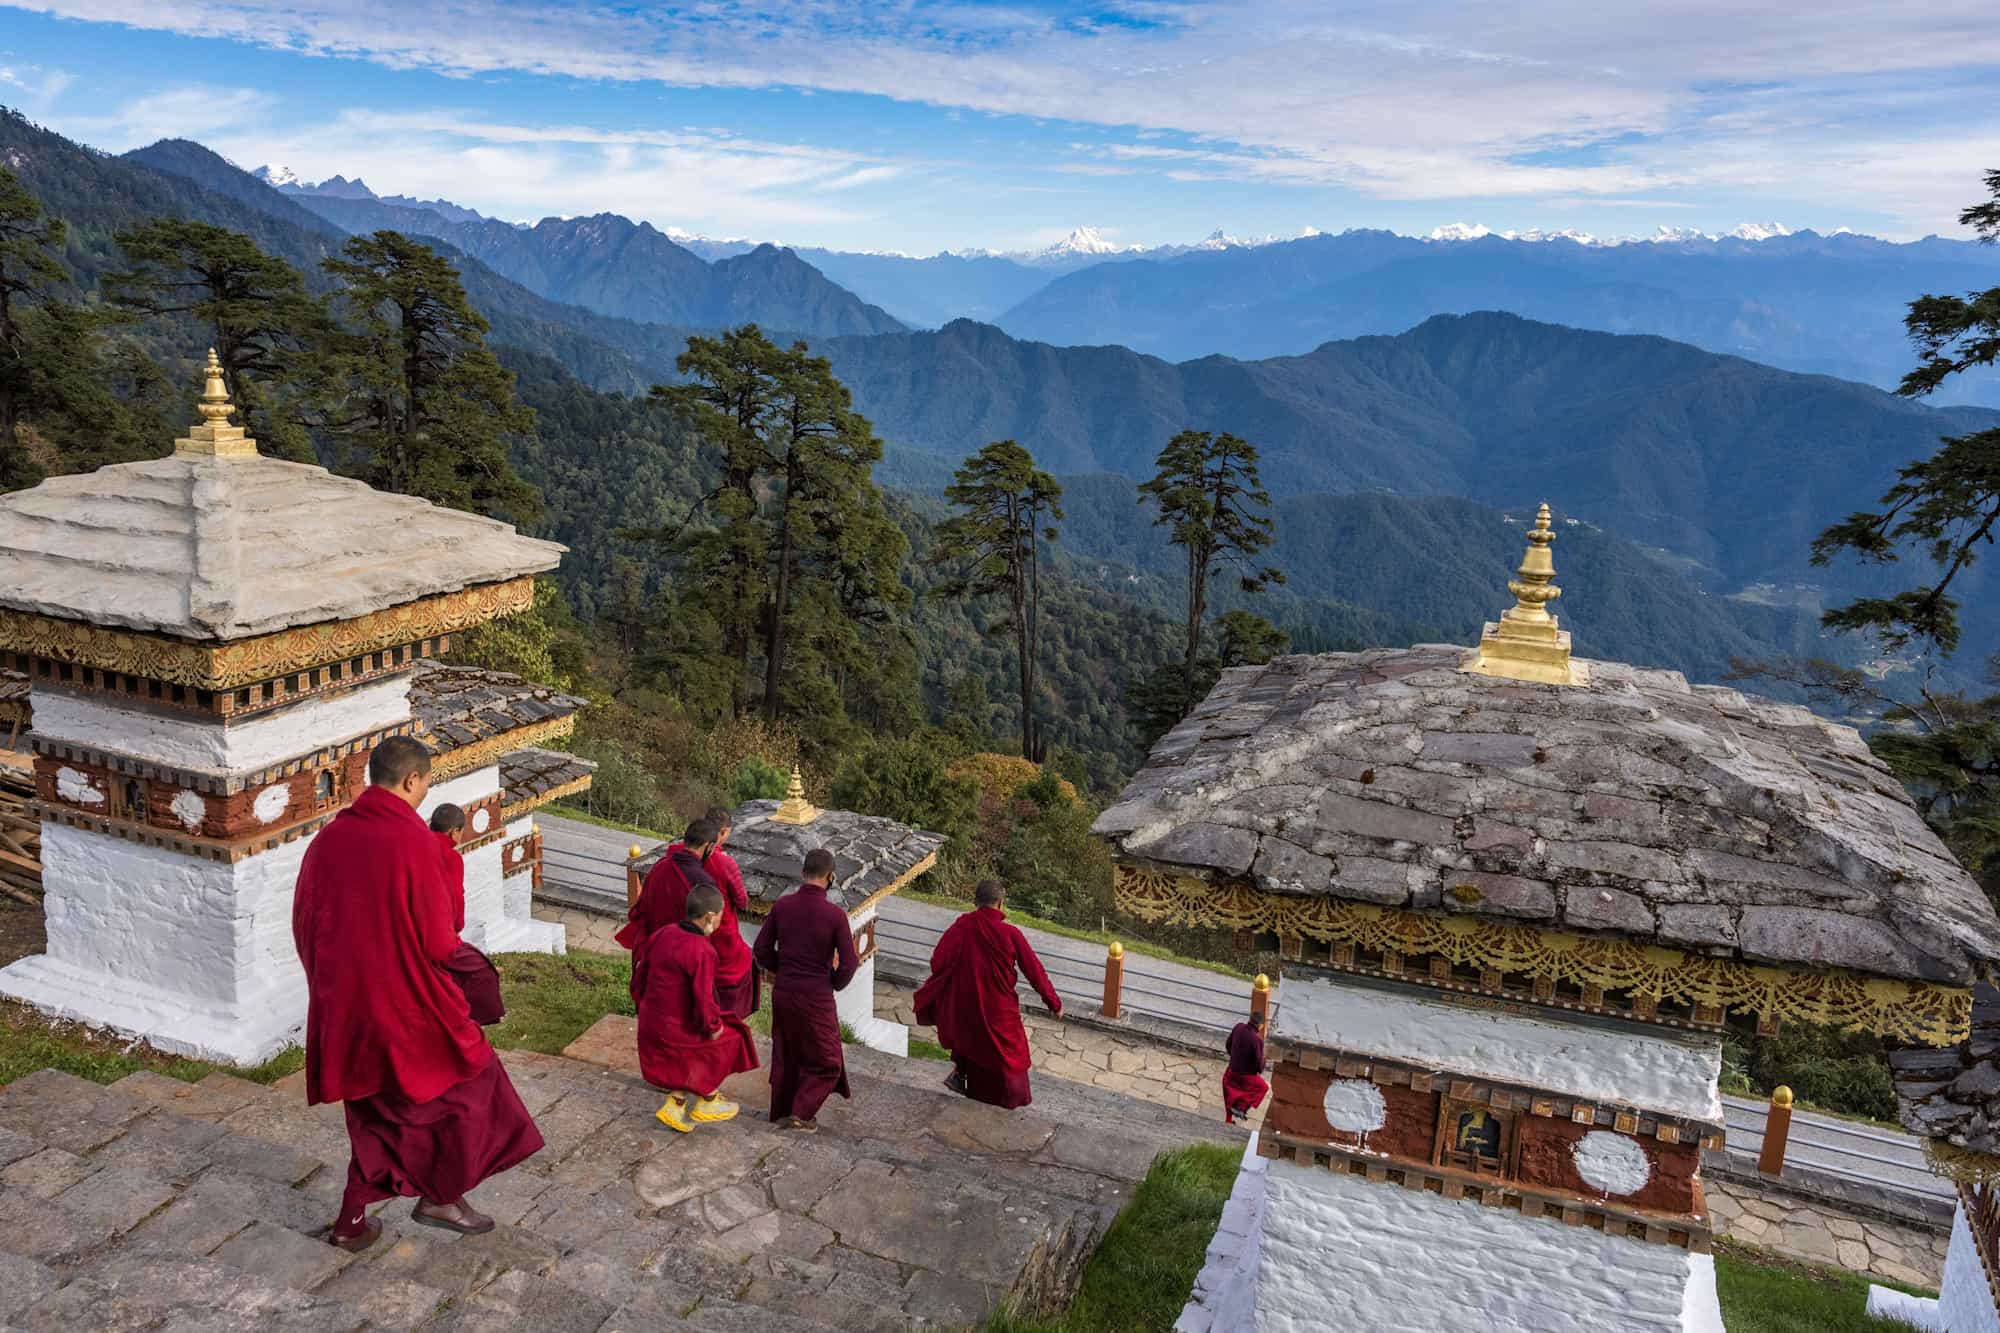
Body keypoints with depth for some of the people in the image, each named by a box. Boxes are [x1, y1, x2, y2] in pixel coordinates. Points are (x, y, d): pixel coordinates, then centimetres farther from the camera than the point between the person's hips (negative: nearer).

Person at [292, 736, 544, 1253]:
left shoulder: (329, 838, -1)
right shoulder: (414, 841, -21)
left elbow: (303, 924, 7)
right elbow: (438, 942, -20)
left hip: (342, 1004, 7)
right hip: (407, 1004, -7)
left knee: (374, 1106, 23)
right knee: (467, 1083, 15)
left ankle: (353, 1221, 29)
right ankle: (440, 1196, 21)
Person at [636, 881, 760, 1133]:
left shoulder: (661, 935, -1)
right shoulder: (701, 952, -25)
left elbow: (639, 979, 9)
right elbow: (703, 1001, -24)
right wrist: (713, 1027, -7)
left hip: (649, 1023, 8)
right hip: (675, 1031, -8)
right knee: (730, 1038, 15)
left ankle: (675, 1104, 26)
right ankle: (706, 1103, 28)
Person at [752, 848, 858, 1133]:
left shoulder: (782, 906, -5)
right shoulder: (835, 914, -17)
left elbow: (761, 950, 2)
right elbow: (849, 962, -12)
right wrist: (835, 983, 7)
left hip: (782, 993, 5)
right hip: (817, 998, -5)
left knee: (785, 1056, 21)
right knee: (826, 1062, 13)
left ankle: (781, 1112, 32)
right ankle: (802, 1113, 6)